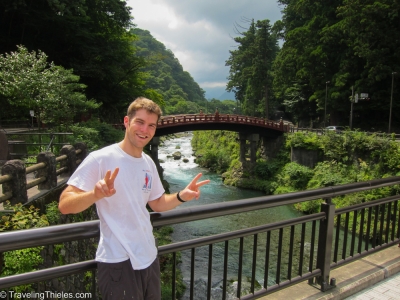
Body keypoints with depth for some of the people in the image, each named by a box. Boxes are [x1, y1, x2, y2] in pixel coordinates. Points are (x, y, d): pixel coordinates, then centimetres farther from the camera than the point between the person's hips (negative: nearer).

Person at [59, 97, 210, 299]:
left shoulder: (148, 163, 4)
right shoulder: (101, 159, -17)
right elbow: (64, 205, -19)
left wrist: (182, 196, -6)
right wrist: (95, 194, -39)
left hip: (148, 257, 7)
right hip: (118, 262, -7)